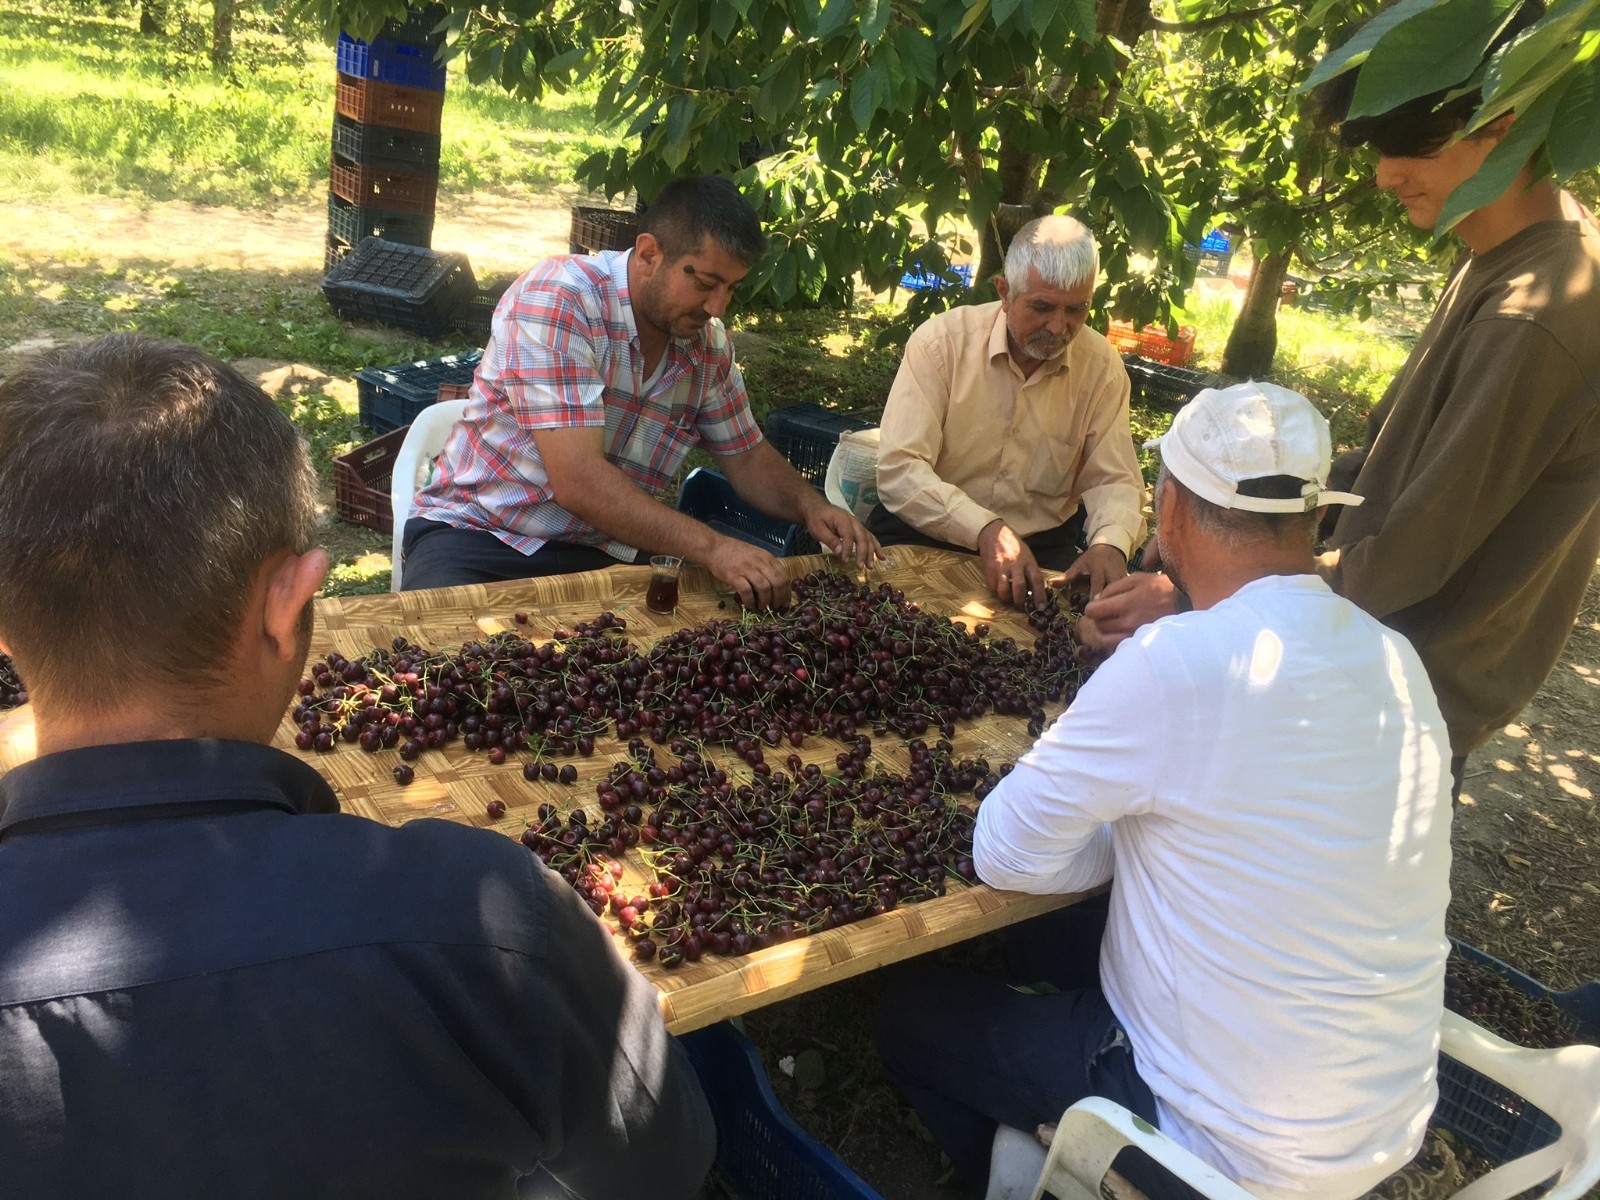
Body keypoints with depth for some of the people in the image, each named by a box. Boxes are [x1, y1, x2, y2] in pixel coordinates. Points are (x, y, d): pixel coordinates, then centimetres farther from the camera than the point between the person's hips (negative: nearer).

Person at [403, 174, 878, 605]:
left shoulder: (708, 343, 2)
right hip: (479, 535, -5)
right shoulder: (558, 299, -19)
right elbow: (577, 480, -27)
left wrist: (811, 506, -5)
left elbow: (747, 456, 16)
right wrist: (710, 546, -32)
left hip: (602, 553, 6)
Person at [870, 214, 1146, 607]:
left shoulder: (1101, 365, 0)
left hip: (1044, 547, 3)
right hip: (928, 535, -3)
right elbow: (899, 470, -19)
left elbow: (1113, 480, 3)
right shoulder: (942, 341, -10)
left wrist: (1110, 545, -21)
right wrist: (986, 530, -32)